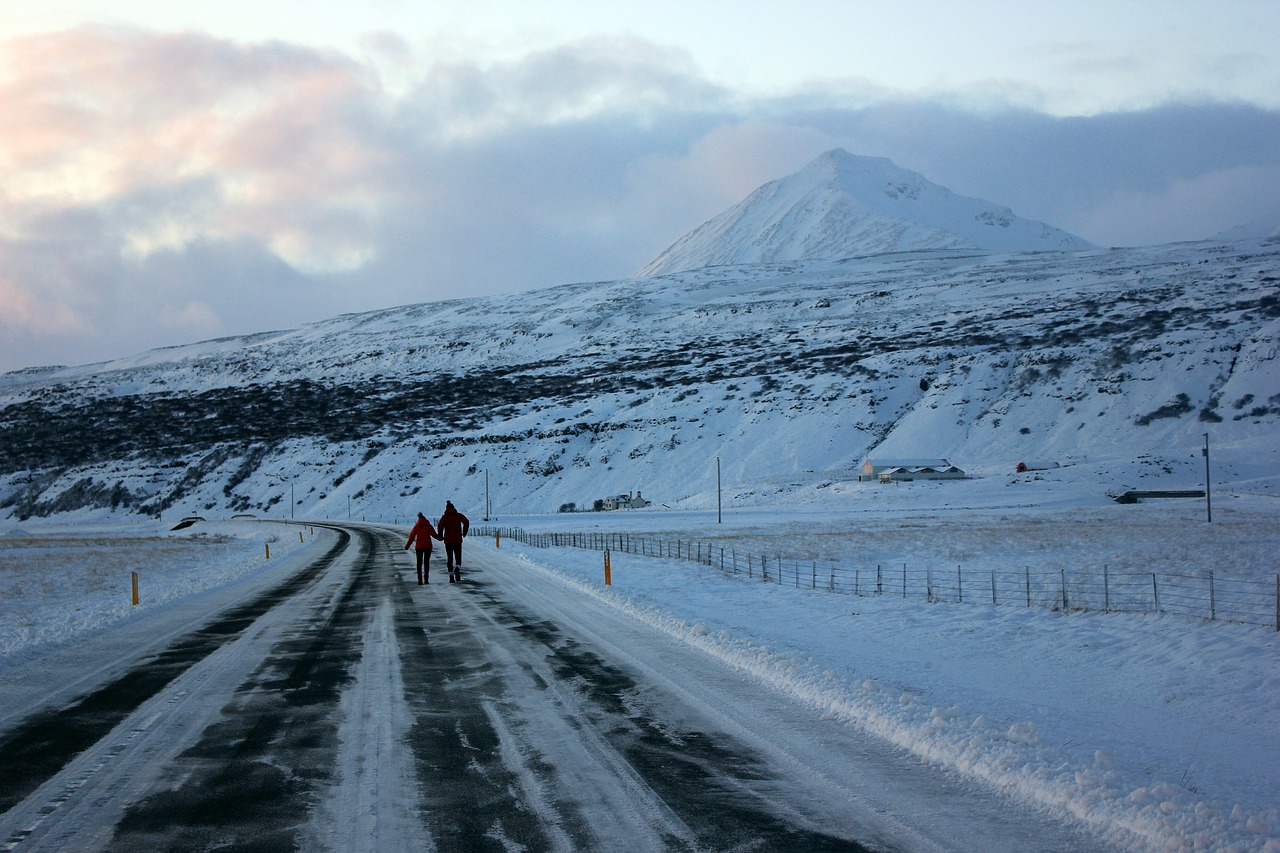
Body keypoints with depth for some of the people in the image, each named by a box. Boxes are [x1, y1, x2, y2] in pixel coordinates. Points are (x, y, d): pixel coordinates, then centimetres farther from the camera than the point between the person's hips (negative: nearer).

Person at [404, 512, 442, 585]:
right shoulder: (428, 525, 0)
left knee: (419, 563, 5)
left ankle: (420, 580, -4)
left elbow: (411, 537, 2)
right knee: (426, 562, 5)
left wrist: (407, 546, 10)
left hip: (419, 547, 0)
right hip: (427, 546, 0)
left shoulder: (416, 526, 2)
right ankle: (426, 579, -4)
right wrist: (440, 538, 11)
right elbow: (433, 534, -6)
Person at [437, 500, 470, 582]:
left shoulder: (444, 517, 0)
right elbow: (466, 523, -7)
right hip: (458, 540, 0)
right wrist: (464, 533, 6)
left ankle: (451, 576, 1)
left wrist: (440, 537, 1)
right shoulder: (459, 515, 3)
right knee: (458, 557, 9)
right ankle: (457, 568, -23)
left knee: (450, 559, 7)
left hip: (448, 541, 0)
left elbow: (440, 526, -13)